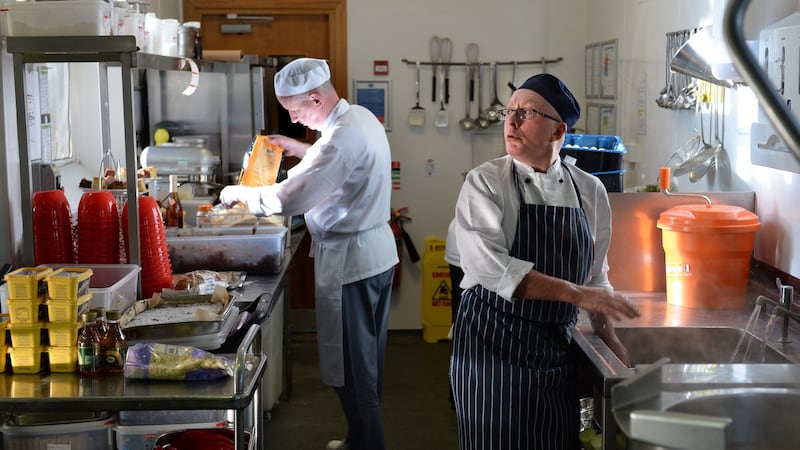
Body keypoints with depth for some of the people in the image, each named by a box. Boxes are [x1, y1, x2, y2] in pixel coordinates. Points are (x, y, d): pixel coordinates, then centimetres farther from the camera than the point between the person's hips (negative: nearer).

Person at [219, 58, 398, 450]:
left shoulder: (343, 136, -25)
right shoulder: (361, 117, 7)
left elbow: (288, 199, -27)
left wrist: (239, 193, -12)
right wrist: (299, 148, 18)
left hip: (350, 261, -10)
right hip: (376, 254, 10)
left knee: (351, 366, 2)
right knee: (366, 359, 19)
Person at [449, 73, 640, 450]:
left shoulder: (589, 191, 3)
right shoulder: (486, 182, -9)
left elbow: (595, 274, 12)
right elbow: (489, 265, -23)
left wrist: (609, 339, 3)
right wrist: (577, 294, -26)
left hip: (557, 346, 4)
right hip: (492, 343, -4)